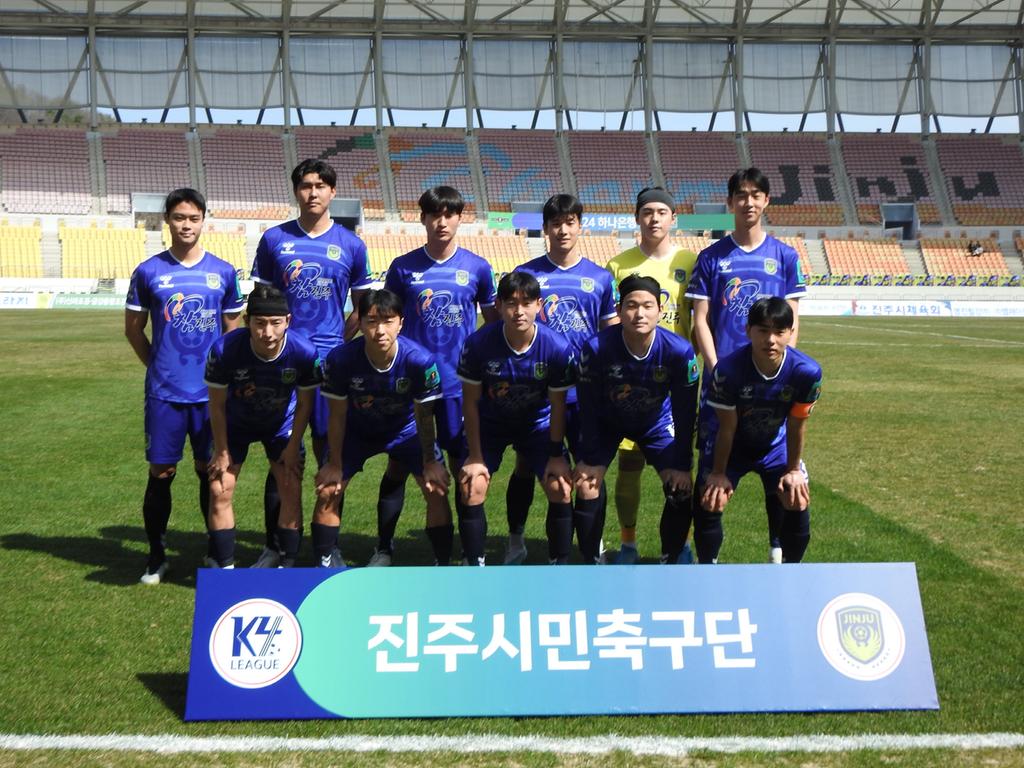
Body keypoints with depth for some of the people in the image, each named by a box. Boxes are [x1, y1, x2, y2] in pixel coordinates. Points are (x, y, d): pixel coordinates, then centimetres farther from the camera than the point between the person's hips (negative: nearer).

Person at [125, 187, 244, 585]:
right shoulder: (148, 271, 1)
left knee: (210, 470, 8)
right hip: (164, 391, -1)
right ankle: (157, 555, 18)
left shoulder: (223, 272, 4)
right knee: (161, 472, 4)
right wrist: (158, 364, 4)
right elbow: (133, 329, 9)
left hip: (212, 391, 1)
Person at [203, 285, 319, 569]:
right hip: (236, 425, 0)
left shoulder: (304, 352, -32)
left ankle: (287, 566, 10)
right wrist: (222, 451, -10)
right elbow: (217, 404, -17)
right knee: (219, 491, -6)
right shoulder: (224, 349, -34)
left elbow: (305, 403, -13)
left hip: (281, 425, 0)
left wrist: (293, 448, -9)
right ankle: (223, 567, 10)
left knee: (292, 492, -6)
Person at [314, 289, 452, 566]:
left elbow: (424, 416, -17)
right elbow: (338, 416, -16)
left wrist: (430, 462, -9)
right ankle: (326, 561, 12)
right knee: (327, 491, -7)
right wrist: (335, 464, -8)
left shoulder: (420, 360, -32)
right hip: (357, 431, 1)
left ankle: (443, 563, 4)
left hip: (405, 429, 0)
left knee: (437, 489, -11)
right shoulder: (340, 359, -30)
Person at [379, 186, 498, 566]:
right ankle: (383, 549, 16)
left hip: (460, 383, 0)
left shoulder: (477, 267, 2)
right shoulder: (403, 267, 2)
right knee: (398, 463, 4)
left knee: (463, 465, 6)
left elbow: (494, 322, 11)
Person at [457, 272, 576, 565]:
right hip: (489, 424, 0)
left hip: (538, 423, 0)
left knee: (561, 488, -11)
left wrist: (556, 455, -8)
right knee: (472, 489, -14)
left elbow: (557, 405, -11)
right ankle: (475, 567, 4)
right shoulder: (478, 344, -26)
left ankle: (559, 567, 6)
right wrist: (475, 456, -12)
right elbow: (471, 402, -14)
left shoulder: (558, 348, -24)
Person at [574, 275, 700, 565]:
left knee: (682, 490, -10)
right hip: (606, 422, -1)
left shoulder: (679, 351, -29)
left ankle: (669, 563, 10)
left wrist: (682, 465, -14)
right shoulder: (596, 348, -32)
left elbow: (685, 413, -17)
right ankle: (592, 564, 4)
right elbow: (588, 407, -19)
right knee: (586, 487, -14)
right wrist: (591, 459, -14)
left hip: (656, 422, 1)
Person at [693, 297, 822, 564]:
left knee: (798, 503, -8)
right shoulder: (728, 369, -33)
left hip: (776, 446, 2)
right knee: (709, 503, -11)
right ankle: (708, 568, 15)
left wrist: (793, 470, -2)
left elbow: (797, 425, -12)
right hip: (732, 446, -1)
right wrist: (719, 472, -10)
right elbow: (727, 427, -20)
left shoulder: (807, 371, -27)